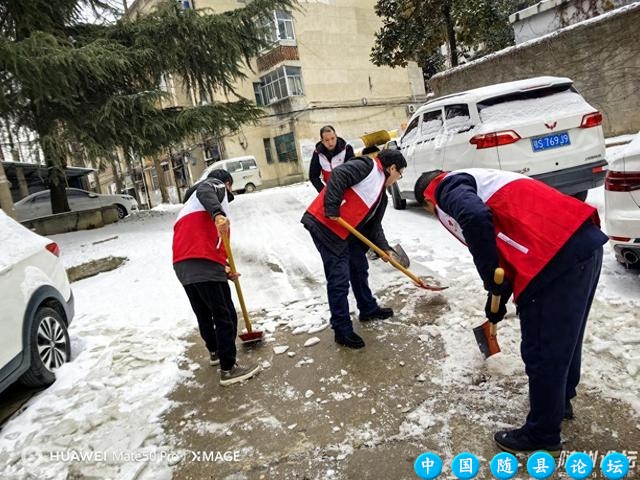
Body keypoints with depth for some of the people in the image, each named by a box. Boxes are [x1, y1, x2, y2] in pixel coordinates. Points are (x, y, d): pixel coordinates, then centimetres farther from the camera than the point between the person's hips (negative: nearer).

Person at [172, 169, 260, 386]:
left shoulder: (192, 202, 37)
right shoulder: (215, 185, 13)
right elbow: (205, 192, -14)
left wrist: (222, 268, 24)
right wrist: (218, 214, -34)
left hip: (182, 264, 9)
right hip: (203, 263, -9)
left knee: (204, 313, 24)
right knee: (225, 315, -1)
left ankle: (215, 351, 42)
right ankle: (228, 369, 4)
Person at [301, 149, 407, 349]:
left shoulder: (381, 195, 19)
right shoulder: (368, 166, -9)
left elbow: (375, 225, 20)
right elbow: (338, 175, -23)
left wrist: (384, 248, 10)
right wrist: (332, 209, -26)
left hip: (346, 232, 10)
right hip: (325, 224, -10)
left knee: (359, 268, 22)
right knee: (339, 279, -7)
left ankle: (368, 309, 42)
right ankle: (342, 331, 5)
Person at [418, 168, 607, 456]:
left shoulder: (448, 188, 2)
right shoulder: (473, 181, 29)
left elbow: (475, 217, -22)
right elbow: (507, 242, 32)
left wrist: (491, 279, -9)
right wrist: (498, 300, 36)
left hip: (557, 254, -10)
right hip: (584, 239, 10)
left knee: (542, 350, 5)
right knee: (565, 335, 27)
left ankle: (542, 434, 23)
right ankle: (561, 400, 48)